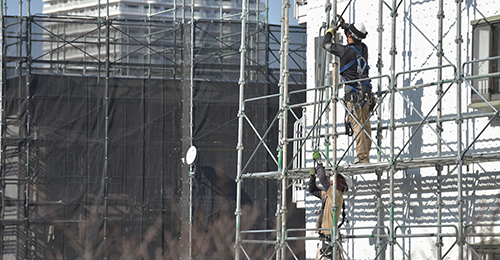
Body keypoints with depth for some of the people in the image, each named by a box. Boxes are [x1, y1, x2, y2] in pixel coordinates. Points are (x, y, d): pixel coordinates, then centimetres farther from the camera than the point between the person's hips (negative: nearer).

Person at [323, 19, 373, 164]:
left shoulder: (345, 50, -14)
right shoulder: (364, 48, 4)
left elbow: (326, 44, 2)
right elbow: (355, 41, 30)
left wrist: (332, 29, 20)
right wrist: (344, 26, 36)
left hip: (353, 94, -7)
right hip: (366, 93, 7)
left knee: (357, 126, -7)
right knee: (366, 125, 12)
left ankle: (363, 158, -10)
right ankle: (366, 154, 17)